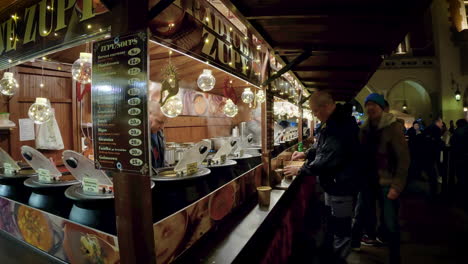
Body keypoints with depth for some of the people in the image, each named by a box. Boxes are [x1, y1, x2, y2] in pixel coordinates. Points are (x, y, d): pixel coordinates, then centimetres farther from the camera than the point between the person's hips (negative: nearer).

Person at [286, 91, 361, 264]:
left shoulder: (342, 124, -27)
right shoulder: (333, 122, 8)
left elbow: (327, 158, -31)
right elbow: (322, 147, 20)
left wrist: (301, 170, -22)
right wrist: (306, 154, 6)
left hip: (341, 185, -11)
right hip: (333, 182, 11)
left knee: (341, 226, 7)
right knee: (332, 223, 24)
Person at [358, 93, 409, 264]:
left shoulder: (393, 127, -11)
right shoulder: (365, 128, 5)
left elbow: (404, 158, -13)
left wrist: (397, 185, -17)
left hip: (387, 181, -5)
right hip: (370, 179, 5)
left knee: (390, 223, 2)